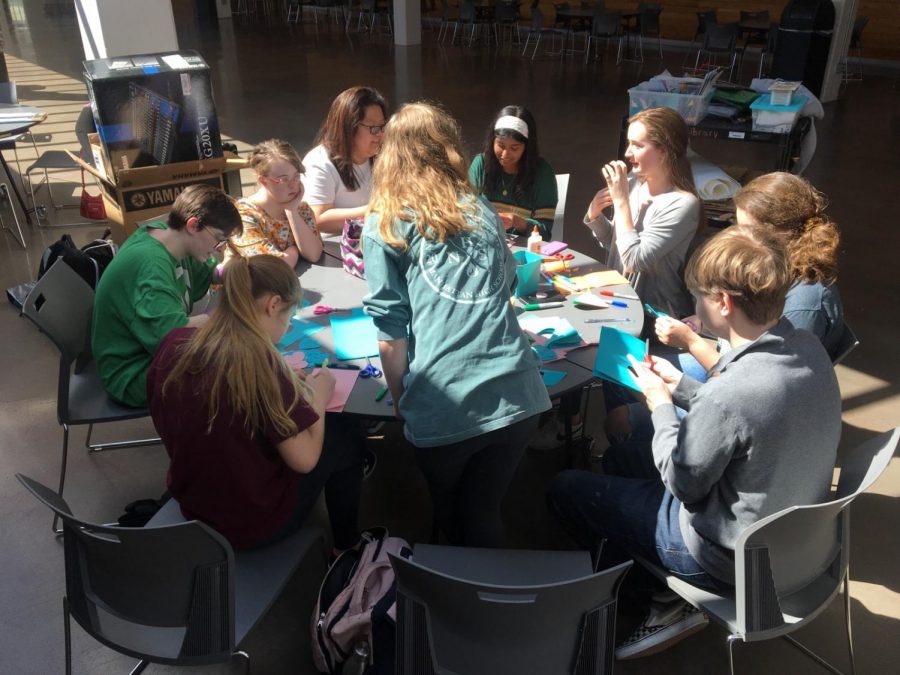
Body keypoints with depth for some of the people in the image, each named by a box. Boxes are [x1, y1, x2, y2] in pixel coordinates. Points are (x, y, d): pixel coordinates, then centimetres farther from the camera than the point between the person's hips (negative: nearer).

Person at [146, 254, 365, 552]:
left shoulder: (174, 343, -9)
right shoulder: (259, 362, -30)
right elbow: (304, 460, -22)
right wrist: (318, 396, -6)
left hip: (192, 505, 7)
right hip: (253, 521, -6)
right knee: (344, 442, 16)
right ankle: (347, 548, 37)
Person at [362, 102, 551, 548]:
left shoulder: (384, 223, 3)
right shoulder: (480, 210, 14)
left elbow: (391, 333, -2)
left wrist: (400, 403, 11)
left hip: (443, 408, -2)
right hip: (516, 393, 3)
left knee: (450, 515, 25)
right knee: (484, 512, 21)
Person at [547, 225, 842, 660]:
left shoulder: (731, 392, -37)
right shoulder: (809, 349, -10)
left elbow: (683, 482, -20)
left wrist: (660, 403, -9)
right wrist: (682, 387, 2)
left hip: (730, 555, -8)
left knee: (565, 491, 4)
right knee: (622, 455, 23)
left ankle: (661, 603, 17)